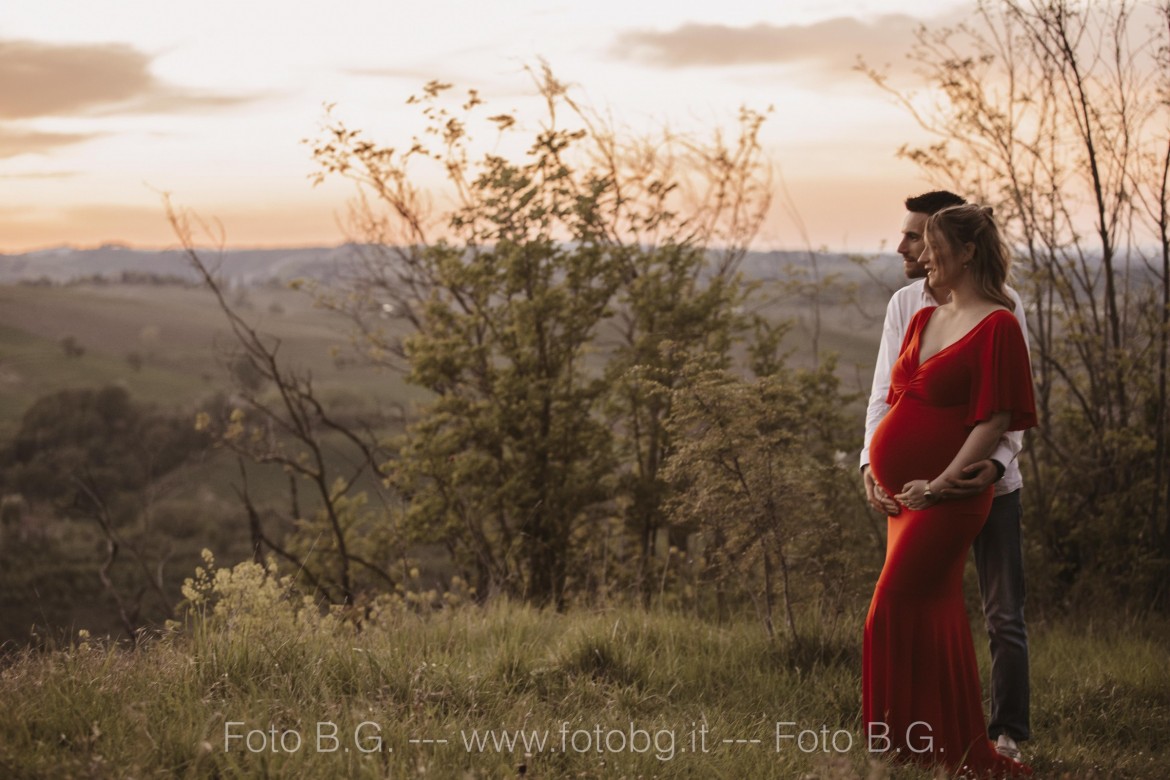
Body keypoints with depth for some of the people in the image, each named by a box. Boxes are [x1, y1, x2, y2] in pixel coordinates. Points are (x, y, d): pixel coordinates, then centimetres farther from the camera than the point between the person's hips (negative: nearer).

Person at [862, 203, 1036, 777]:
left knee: (894, 616, -9)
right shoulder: (923, 320, 14)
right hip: (903, 492, 8)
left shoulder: (997, 325, -11)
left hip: (946, 495, -8)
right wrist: (877, 463, 8)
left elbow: (996, 420, -15)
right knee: (934, 619, 12)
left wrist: (940, 483, -19)